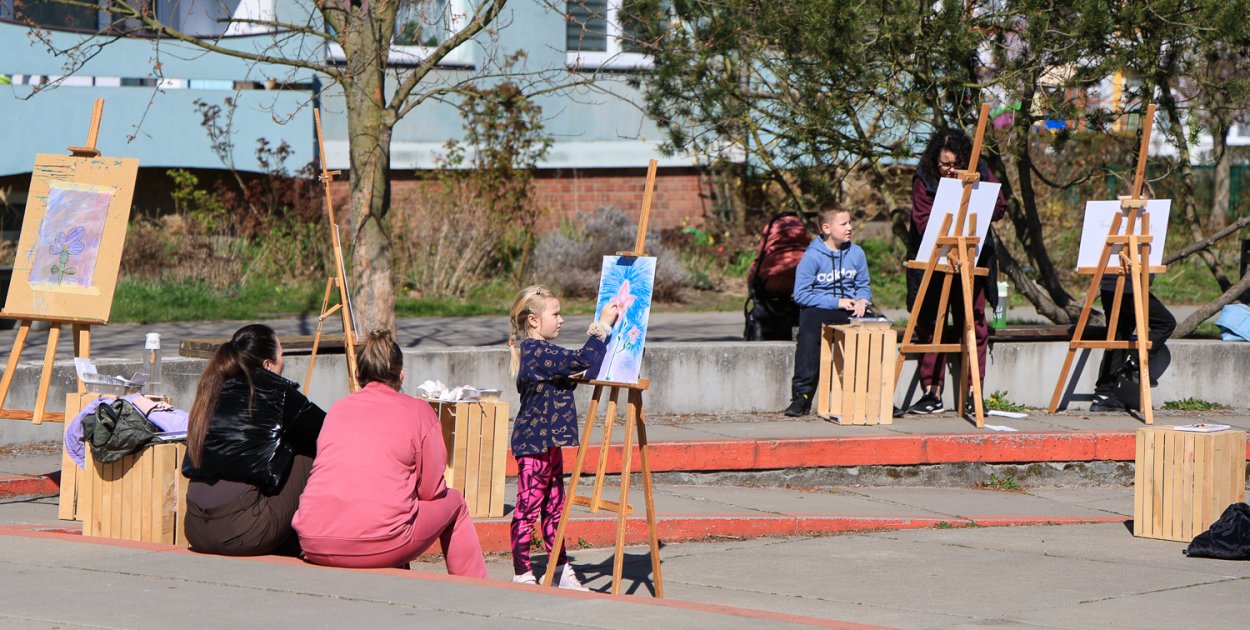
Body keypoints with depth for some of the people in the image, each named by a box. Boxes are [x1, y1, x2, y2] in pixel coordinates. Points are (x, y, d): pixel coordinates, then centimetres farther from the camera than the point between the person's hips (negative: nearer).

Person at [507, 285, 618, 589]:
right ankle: (522, 575, 0)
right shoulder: (538, 352, -19)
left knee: (554, 507, 15)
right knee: (528, 508, -4)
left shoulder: (536, 351, 14)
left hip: (549, 444, 11)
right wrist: (602, 325, -18)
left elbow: (571, 369, 22)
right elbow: (583, 361, -26)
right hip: (534, 443, -11)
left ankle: (561, 570, 23)